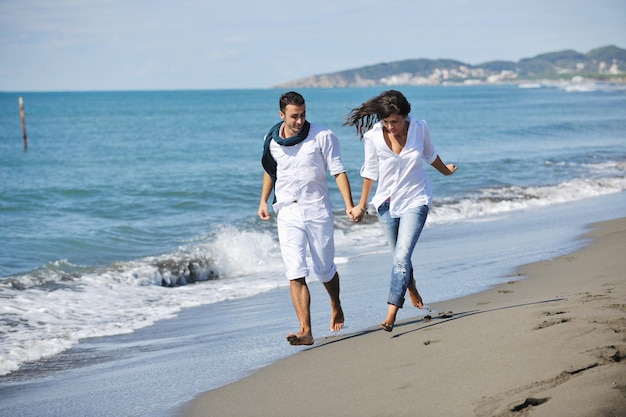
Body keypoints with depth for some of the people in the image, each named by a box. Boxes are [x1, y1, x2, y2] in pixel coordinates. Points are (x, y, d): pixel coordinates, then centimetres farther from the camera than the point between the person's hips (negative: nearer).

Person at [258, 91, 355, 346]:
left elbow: (338, 171, -7)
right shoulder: (272, 140, 2)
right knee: (295, 273, -11)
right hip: (287, 213, 2)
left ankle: (336, 308, 42)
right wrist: (263, 201, 14)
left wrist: (349, 204, -16)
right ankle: (305, 331, -15)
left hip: (317, 211, -2)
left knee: (325, 270, 11)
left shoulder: (322, 136, -8)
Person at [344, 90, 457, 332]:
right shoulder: (372, 136, -15)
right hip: (387, 202, 2)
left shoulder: (419, 128, -13)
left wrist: (445, 170, 26)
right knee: (401, 257, 15)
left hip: (415, 200, -2)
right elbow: (370, 172, 0)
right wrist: (362, 205, 7)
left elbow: (430, 154, 9)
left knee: (401, 257, -15)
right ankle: (411, 288, 45)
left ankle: (391, 313, -14)